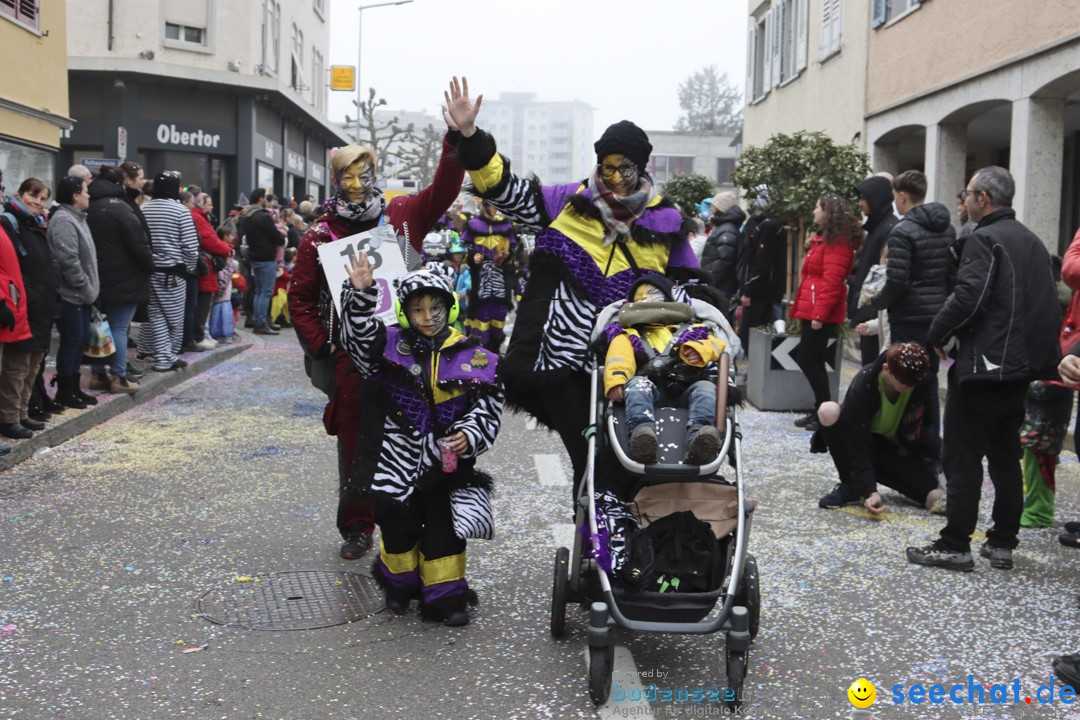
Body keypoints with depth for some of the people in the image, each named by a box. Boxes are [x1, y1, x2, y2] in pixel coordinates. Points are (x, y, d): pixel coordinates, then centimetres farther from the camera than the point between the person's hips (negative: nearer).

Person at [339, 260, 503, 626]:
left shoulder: (471, 357, -2)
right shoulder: (391, 345, -1)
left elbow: (489, 406, -1)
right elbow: (359, 334, -18)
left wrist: (469, 435, -17)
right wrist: (360, 294, -33)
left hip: (447, 459, 0)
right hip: (399, 457, 0)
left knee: (444, 527, 6)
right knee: (398, 522, 11)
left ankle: (445, 595, 18)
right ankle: (400, 583, 35)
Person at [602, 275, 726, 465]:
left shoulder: (690, 331, 36)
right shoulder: (629, 336, 32)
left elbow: (716, 344, 19)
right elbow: (619, 357, 11)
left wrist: (700, 349, -6)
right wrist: (615, 378, -13)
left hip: (687, 389, 1)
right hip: (650, 388, -1)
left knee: (706, 388, -29)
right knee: (637, 384, -32)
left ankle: (698, 436, -57)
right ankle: (641, 430, -60)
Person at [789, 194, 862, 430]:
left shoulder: (836, 243, -13)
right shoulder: (824, 239, 18)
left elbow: (832, 282, -20)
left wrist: (820, 314, -23)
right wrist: (800, 308, 17)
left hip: (821, 313, -10)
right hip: (812, 311, 10)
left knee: (807, 358, -8)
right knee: (812, 360, 10)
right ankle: (820, 410, 16)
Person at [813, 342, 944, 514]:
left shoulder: (925, 381, -21)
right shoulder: (862, 387, -32)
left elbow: (925, 424, -3)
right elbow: (858, 446, -33)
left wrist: (939, 449, -21)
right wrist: (870, 491, -40)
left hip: (896, 447, 1)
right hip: (861, 440, -1)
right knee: (828, 411, -36)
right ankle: (852, 487, -21)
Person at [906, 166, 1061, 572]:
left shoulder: (985, 240, -12)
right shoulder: (1033, 242, 15)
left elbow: (968, 298, -22)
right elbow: (1048, 305, 19)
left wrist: (938, 334, -7)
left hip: (982, 367, -9)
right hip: (1021, 366, 9)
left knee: (964, 459, -3)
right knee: (1006, 458, 13)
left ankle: (954, 546, 0)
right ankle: (1003, 544, 18)